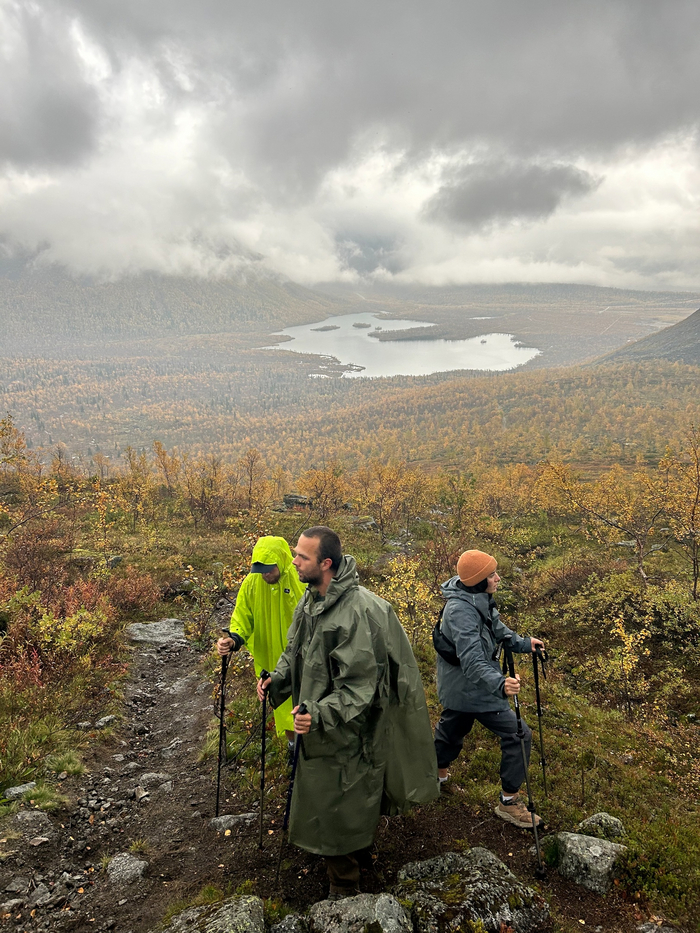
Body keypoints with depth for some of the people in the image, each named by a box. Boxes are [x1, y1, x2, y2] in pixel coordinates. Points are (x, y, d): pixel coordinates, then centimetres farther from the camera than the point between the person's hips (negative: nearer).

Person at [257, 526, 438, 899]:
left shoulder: (357, 611, -30)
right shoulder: (311, 600, -2)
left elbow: (359, 685, -27)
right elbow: (296, 650, 12)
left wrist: (319, 714, -37)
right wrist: (276, 679, -5)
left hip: (346, 732, -8)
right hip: (319, 726, 9)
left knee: (337, 808, 8)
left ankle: (344, 890, 31)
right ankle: (361, 854, 51)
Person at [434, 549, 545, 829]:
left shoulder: (479, 600, -1)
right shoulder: (461, 611, -32)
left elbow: (496, 629, 18)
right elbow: (472, 659, -41)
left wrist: (522, 643, 13)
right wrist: (499, 683, -55)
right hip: (472, 689, -10)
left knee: (451, 731, 28)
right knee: (518, 735, -4)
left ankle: (437, 776, 50)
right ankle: (509, 801, 11)